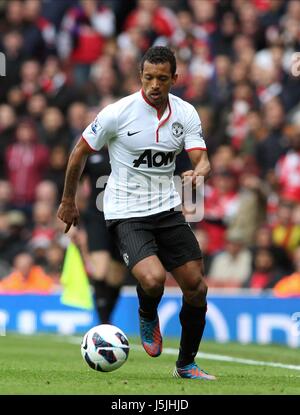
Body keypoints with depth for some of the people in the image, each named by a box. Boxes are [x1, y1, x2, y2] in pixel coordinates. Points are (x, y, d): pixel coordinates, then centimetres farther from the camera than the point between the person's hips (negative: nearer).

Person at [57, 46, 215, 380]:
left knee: (196, 287, 2)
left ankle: (186, 364, 21)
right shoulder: (119, 112, -13)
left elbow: (201, 159, -6)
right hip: (125, 213, -5)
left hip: (167, 209, 5)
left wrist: (199, 171, -31)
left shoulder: (186, 113, -1)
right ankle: (147, 316, 10)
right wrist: (68, 201, 6)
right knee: (153, 278, -27)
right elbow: (80, 151, -1)